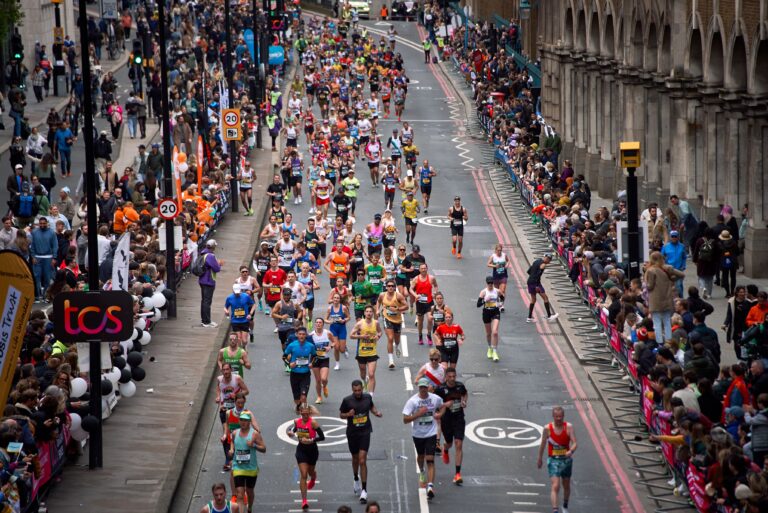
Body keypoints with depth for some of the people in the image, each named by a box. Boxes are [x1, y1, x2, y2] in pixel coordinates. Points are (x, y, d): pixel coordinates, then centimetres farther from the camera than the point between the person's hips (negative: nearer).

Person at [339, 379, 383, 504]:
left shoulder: (367, 397, -2)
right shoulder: (347, 400, -9)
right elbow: (341, 414, 2)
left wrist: (376, 412, -1)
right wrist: (348, 414, -19)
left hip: (365, 433, -1)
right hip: (352, 433, 1)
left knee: (362, 460, -11)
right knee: (355, 459, 18)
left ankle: (364, 490, -11)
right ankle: (356, 479, 49)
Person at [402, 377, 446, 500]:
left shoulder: (435, 398, -6)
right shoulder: (412, 401, -14)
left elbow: (443, 406, 18)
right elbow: (405, 419, -16)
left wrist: (440, 414, -4)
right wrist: (418, 414, -27)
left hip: (431, 433, -1)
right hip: (418, 434, 1)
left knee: (430, 460, -12)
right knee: (421, 456, 23)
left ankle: (430, 486, -17)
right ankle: (422, 472, 56)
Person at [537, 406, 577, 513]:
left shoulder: (568, 427, -9)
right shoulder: (548, 428, -9)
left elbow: (574, 443, -16)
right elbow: (543, 444, 4)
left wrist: (571, 451, -37)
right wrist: (539, 459, 12)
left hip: (566, 459, 2)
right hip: (553, 460, -2)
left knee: (566, 486, 19)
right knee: (555, 486, -16)